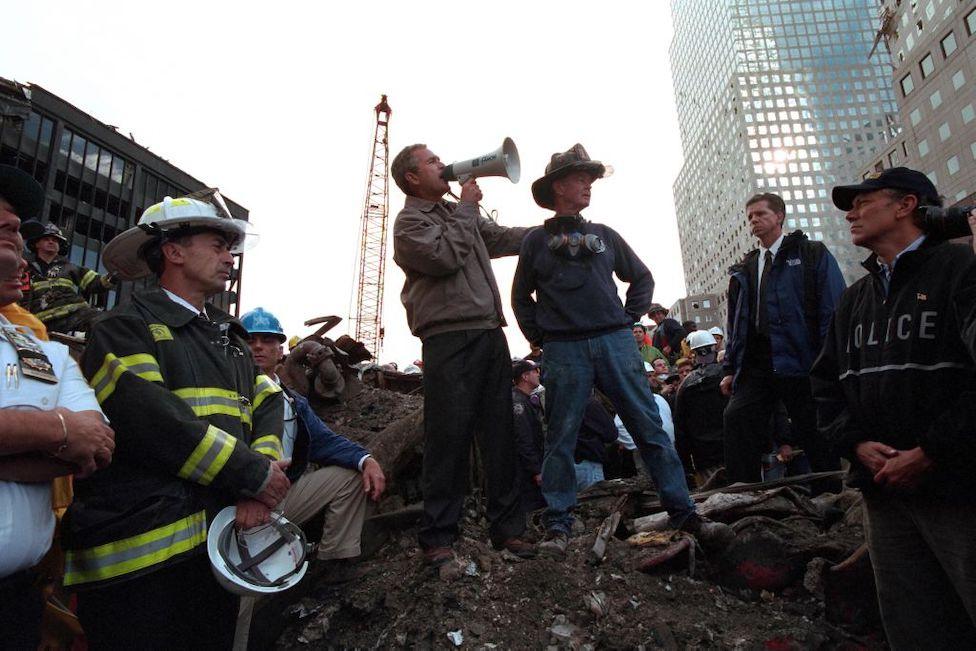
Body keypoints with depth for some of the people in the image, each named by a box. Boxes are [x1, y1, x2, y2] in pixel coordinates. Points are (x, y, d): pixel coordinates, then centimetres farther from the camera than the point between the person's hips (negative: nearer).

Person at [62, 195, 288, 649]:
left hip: (222, 540, 7)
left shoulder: (229, 335, 18)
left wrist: (262, 467, -13)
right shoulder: (126, 328, -4)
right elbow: (152, 420, -19)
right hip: (142, 551, -7)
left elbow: (267, 404, 7)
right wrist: (253, 474, -16)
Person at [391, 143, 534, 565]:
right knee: (449, 438, -6)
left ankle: (507, 527, 15)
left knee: (500, 435, 7)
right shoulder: (409, 221, 2)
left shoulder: (457, 214, 25)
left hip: (491, 334, 7)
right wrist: (466, 208, -2)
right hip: (449, 339, -7)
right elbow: (446, 256, -14)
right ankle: (438, 537, 6)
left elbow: (504, 238, 25)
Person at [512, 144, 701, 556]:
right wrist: (540, 339, 8)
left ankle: (682, 511, 10)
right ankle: (558, 526, 8)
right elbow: (521, 297, 17)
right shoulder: (536, 241, 10)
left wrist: (628, 319, 11)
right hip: (564, 350, -2)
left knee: (649, 425, 0)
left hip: (615, 342, 2)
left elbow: (642, 278, 23)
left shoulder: (604, 235, 16)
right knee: (561, 437, 0)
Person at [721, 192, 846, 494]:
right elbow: (734, 321, 18)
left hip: (799, 363, -4)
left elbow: (834, 310, -3)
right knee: (736, 418, -11)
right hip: (754, 364, 4)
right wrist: (730, 368, 9)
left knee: (814, 435, 3)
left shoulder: (813, 254, 6)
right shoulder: (743, 270, 20)